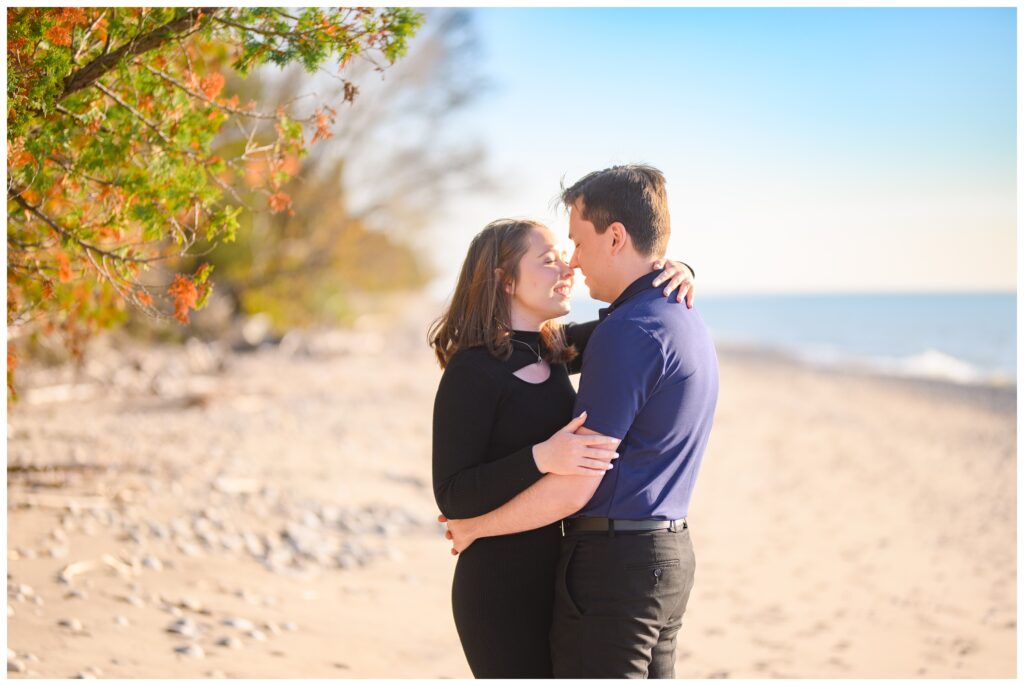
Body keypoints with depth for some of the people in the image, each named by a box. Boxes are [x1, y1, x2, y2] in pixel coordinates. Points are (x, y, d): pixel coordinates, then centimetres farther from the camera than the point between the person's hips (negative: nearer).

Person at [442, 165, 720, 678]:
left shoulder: (628, 332, -18)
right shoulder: (688, 324, 13)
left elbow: (574, 487, -20)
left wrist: (474, 526, -7)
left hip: (614, 563, -10)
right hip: (668, 555, 10)